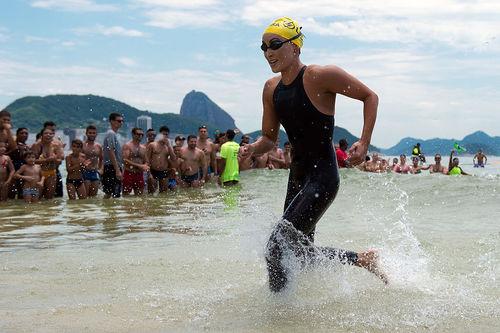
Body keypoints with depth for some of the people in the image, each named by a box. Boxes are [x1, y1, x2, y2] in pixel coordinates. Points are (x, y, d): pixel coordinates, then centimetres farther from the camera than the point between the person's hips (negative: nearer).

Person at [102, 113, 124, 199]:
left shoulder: (113, 133, 19)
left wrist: (120, 169, 22)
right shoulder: (111, 134, -13)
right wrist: (117, 170, -24)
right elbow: (111, 153, -21)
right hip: (112, 168, -11)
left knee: (108, 193, 13)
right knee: (116, 195, -12)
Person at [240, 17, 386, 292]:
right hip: (297, 177, 8)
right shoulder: (271, 88, 8)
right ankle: (362, 260, 33)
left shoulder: (320, 76, -12)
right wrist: (253, 149, -7)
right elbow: (269, 139, 16)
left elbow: (370, 97, -4)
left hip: (322, 177, -8)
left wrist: (364, 143, -13)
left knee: (278, 246, -17)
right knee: (299, 251, 15)